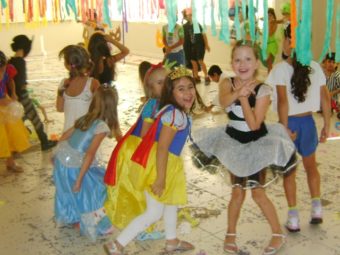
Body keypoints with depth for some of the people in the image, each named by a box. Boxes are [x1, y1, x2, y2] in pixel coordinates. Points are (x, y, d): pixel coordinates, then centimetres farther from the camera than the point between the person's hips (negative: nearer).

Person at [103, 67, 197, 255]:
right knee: (154, 213, -2)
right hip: (158, 164, -11)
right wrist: (160, 179, -25)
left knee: (171, 201, 26)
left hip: (168, 163, 11)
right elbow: (162, 147, -27)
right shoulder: (175, 114, -25)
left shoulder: (179, 112, 6)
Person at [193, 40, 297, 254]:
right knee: (237, 192, 12)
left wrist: (244, 97, -28)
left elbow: (254, 124, -23)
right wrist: (238, 92, -52)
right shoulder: (227, 84, -9)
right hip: (234, 143, 3)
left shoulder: (263, 90, -18)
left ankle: (278, 234, 24)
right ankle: (230, 235, 31)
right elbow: (224, 102, -32)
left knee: (258, 193, 3)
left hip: (256, 144, -2)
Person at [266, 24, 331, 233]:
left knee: (290, 170, 12)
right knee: (311, 165, 24)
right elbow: (325, 98, -2)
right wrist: (327, 125, 7)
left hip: (290, 122, -3)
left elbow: (283, 101, -23)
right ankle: (317, 209, 29)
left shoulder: (281, 69, -15)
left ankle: (293, 218, 17)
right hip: (308, 122, 3)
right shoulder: (315, 67, -3)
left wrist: (285, 128, -17)